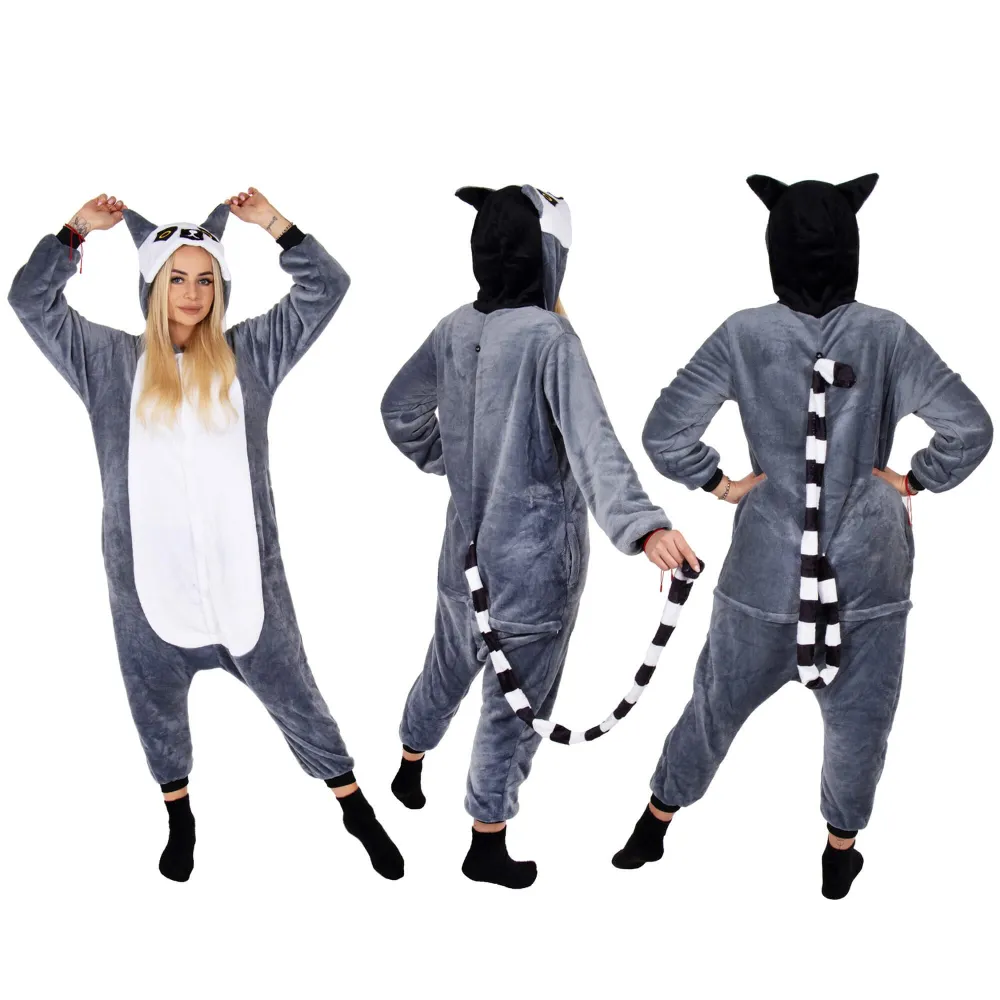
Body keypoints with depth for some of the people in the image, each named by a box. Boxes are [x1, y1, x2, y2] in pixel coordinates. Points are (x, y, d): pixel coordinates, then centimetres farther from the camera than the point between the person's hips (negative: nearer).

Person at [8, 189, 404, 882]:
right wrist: (78, 230, 1)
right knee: (158, 706, 17)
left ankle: (357, 807, 25)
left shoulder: (250, 352, 5)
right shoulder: (110, 360, 6)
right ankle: (180, 819, 40)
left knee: (293, 695, 9)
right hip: (148, 577, 1)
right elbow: (31, 300, 6)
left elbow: (326, 287, 4)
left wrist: (272, 222, -2)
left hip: (242, 572, -1)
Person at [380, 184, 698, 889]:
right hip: (535, 554, -7)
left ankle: (410, 771, 51)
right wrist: (642, 526, -43)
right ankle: (488, 844, 23)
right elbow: (592, 442, -34)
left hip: (470, 541, 7)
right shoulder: (549, 338, -21)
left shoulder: (456, 330, 0)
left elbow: (401, 411, 13)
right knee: (517, 699, 9)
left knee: (450, 666, 28)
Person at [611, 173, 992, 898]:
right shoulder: (888, 335, -8)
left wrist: (720, 484, 1)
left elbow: (664, 434, -11)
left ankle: (655, 827, 33)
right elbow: (971, 429, -10)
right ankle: (842, 852, 34)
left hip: (768, 564, 1)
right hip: (869, 564, 0)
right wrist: (912, 481, 2)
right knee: (860, 718, 18)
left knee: (719, 701, 17)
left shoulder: (745, 335, -10)